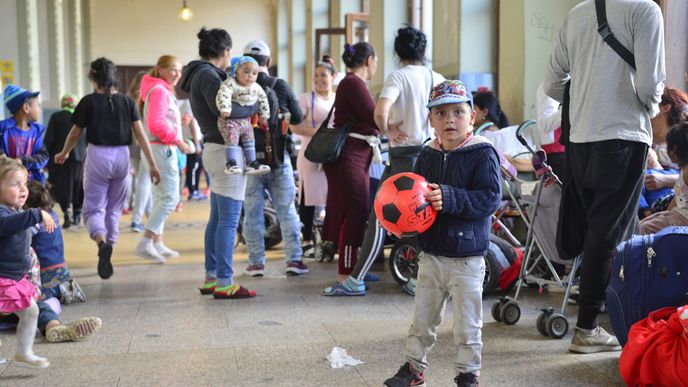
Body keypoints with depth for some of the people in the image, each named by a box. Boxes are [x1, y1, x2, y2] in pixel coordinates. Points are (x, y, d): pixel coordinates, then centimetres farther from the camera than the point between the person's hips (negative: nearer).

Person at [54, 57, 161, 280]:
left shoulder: (89, 101, -4)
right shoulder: (128, 101, 3)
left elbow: (76, 132, 5)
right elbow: (140, 134, -1)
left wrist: (64, 154, 23)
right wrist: (152, 165, 1)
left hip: (97, 156, -3)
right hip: (122, 157, 3)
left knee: (93, 209, 1)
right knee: (114, 210, 17)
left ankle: (102, 243, -26)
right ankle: (109, 248, 23)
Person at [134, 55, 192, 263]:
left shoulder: (163, 90, 20)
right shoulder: (159, 91, -13)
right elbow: (155, 123, -23)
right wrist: (177, 140, -17)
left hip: (162, 149, 11)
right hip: (162, 149, -11)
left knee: (161, 198, 14)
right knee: (170, 197, -13)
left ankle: (157, 244, 19)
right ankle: (145, 243, -15)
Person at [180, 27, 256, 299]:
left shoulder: (200, 74, 18)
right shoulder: (207, 74, -13)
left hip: (214, 149, 11)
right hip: (226, 150, -11)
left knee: (217, 217, 15)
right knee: (229, 220, -7)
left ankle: (210, 278, 21)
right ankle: (224, 283, -4)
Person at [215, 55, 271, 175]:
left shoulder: (256, 88, 2)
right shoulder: (230, 83, -17)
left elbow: (263, 100, 15)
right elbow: (223, 95, -32)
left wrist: (263, 116, 15)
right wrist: (225, 109, -46)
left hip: (246, 121, 7)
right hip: (229, 120, -7)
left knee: (250, 140, 13)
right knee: (232, 138, -23)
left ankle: (251, 163, 23)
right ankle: (231, 163, -22)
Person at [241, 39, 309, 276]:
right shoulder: (280, 86, -3)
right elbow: (298, 118, 4)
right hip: (279, 158, 1)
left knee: (252, 213, 8)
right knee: (287, 210, 9)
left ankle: (256, 262, 10)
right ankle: (294, 259, 6)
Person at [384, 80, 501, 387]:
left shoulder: (482, 154, -11)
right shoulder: (427, 156, 6)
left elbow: (490, 197, -19)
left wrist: (449, 198, -29)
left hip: (467, 257, -5)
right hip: (430, 254, 5)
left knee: (467, 325, 5)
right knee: (422, 319, 16)